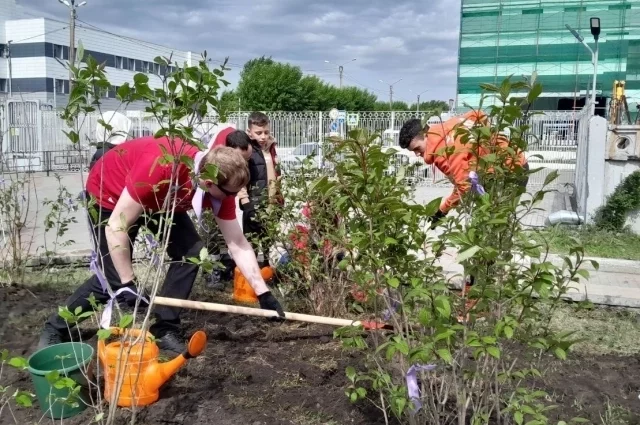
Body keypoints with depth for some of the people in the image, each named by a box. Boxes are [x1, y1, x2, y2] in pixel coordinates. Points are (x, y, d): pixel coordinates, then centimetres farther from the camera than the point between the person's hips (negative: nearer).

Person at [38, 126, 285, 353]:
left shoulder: (221, 185, -23)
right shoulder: (160, 167, -43)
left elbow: (238, 245, -14)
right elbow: (116, 227, -35)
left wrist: (263, 294, -16)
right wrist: (128, 284, -29)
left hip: (161, 201, 6)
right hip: (110, 193, -6)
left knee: (191, 252, -10)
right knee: (114, 278, -8)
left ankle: (164, 329, 5)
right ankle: (56, 329, 16)